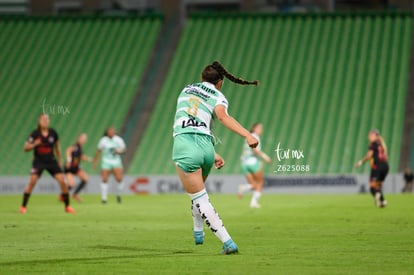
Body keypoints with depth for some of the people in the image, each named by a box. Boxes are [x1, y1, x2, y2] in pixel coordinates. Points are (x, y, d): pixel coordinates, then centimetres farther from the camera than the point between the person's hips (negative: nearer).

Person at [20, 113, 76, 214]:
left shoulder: (53, 133, -2)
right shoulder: (35, 134, -11)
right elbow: (26, 148, -9)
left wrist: (60, 159, 16)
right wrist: (34, 144, -29)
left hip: (51, 161, 3)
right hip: (38, 161, -3)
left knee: (62, 181, -8)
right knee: (32, 181, -19)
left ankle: (67, 206, 6)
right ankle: (23, 206, -8)